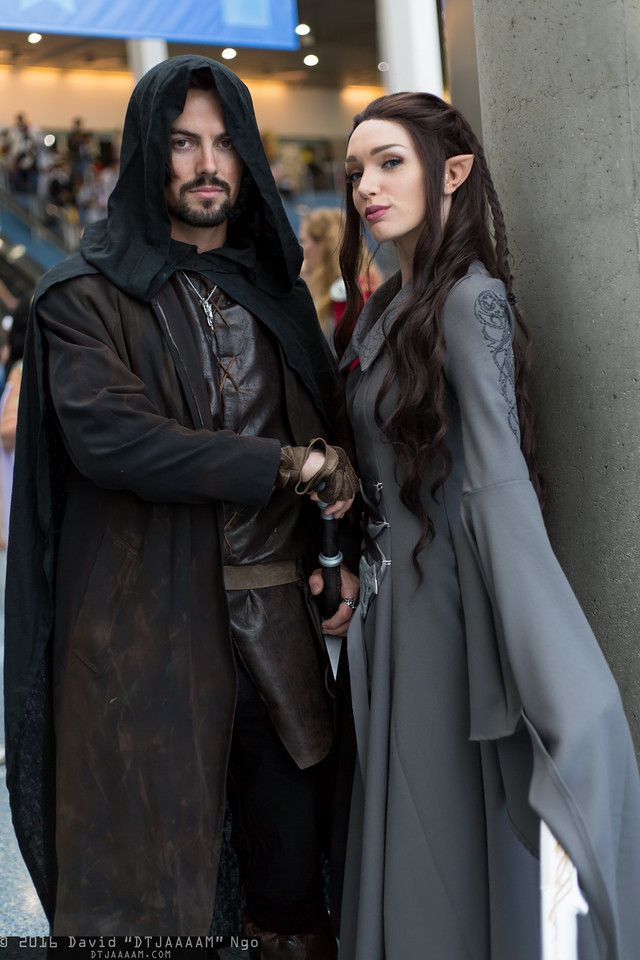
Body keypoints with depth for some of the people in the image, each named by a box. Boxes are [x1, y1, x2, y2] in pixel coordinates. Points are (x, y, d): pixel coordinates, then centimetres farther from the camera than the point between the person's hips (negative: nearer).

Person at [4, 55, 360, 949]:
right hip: (149, 616, -4)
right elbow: (108, 436, -18)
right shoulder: (88, 296, -3)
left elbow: (328, 432, 17)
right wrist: (286, 466, -15)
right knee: (154, 845, 3)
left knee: (294, 824, 10)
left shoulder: (276, 287, 15)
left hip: (276, 607, 5)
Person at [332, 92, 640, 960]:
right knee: (396, 828, 18)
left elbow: (499, 484, -25)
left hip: (447, 599, -8)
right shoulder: (381, 310, 10)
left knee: (448, 841, 4)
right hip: (388, 601, 8)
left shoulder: (470, 300, -15)